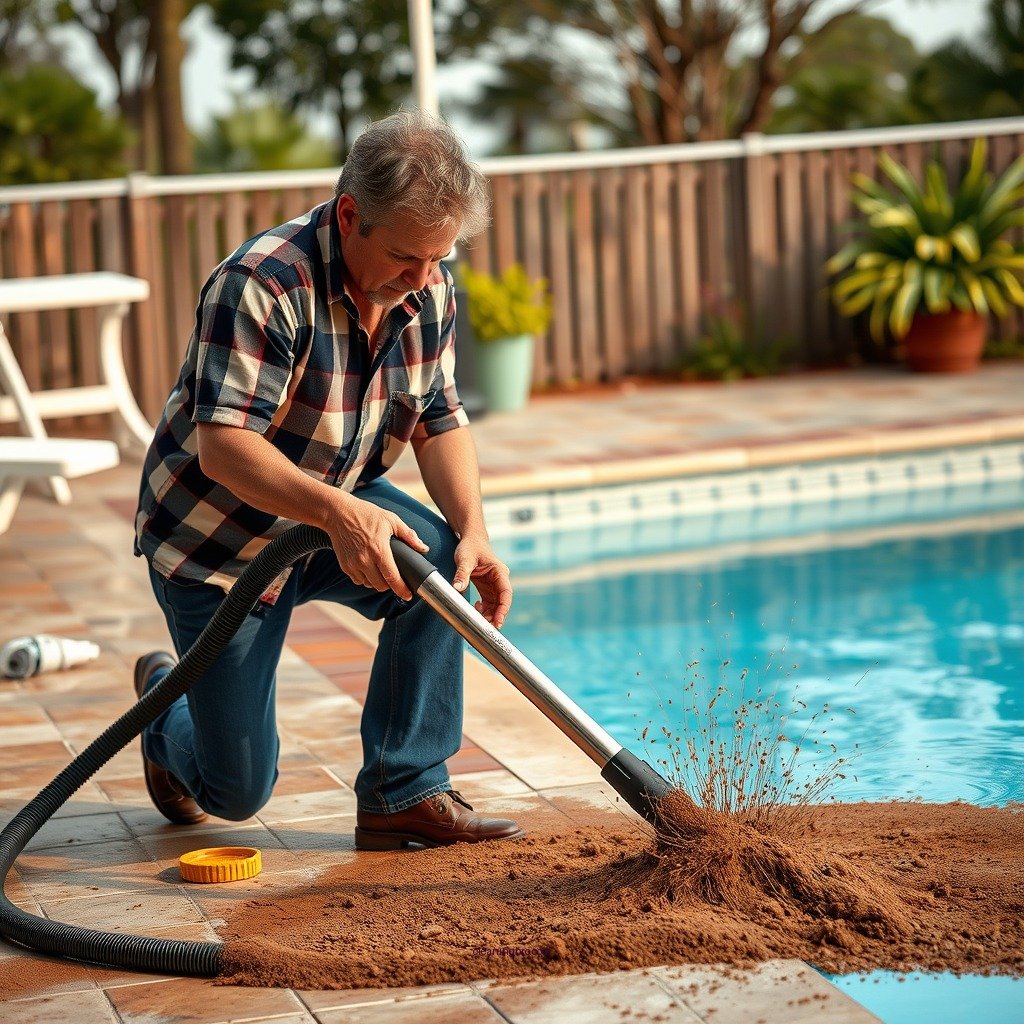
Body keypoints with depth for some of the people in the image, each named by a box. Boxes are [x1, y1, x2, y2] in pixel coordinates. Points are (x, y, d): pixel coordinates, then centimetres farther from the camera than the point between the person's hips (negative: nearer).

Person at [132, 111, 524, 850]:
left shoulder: (430, 292, -7)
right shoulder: (262, 284, -29)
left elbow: (440, 422, -4)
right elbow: (222, 447, -35)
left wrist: (473, 532, -22)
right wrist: (337, 511, -50)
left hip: (337, 511, 5)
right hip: (215, 537, -5)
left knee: (442, 562, -28)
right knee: (237, 792, -1)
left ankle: (406, 793, -14)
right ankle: (167, 698, 35)